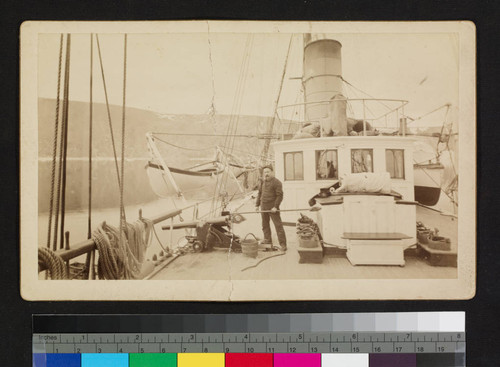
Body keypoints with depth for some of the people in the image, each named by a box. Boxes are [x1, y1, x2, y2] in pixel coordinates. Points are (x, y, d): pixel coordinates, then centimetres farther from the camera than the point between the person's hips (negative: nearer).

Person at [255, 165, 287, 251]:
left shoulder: (276, 182, -11)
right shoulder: (263, 182, 12)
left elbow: (280, 195, -15)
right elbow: (260, 194, 19)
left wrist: (275, 206, -20)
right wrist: (257, 205, 14)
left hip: (272, 208, -7)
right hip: (264, 207, 7)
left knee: (278, 225, -8)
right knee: (265, 224, 15)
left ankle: (283, 244, -8)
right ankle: (267, 239, 31)